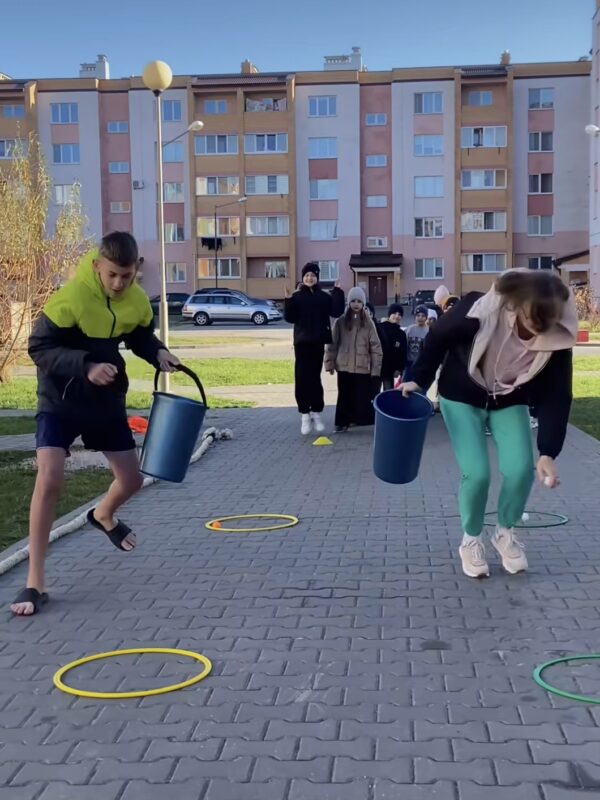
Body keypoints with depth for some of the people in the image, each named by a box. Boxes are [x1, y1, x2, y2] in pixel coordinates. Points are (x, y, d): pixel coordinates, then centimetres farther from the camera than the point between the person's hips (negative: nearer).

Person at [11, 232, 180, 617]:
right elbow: (39, 348, -22)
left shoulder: (138, 301, -7)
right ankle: (35, 582, -10)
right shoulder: (71, 297, -25)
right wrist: (86, 367, -35)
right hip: (61, 401, -5)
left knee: (132, 479, 12)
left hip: (108, 400, 5)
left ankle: (103, 515, 50)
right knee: (49, 479, -20)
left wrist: (158, 353, -11)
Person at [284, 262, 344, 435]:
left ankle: (316, 413, 13)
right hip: (302, 341, -1)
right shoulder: (297, 296, 1)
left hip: (318, 342, 1)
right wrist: (288, 301, -20)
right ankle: (305, 415, 3)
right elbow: (290, 317, -6)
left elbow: (337, 311, -7)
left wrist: (338, 292, -14)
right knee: (302, 378, -3)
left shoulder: (324, 296, 4)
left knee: (315, 377, 5)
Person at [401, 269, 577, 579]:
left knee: (520, 470, -12)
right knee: (477, 473, -14)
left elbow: (555, 397, -20)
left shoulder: (557, 338, -27)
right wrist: (420, 379, -8)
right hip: (462, 397, -2)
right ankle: (471, 540, 12)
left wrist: (548, 451, -28)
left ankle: (505, 533, 17)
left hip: (509, 401, 3)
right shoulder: (479, 312, -36)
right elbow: (438, 337, -16)